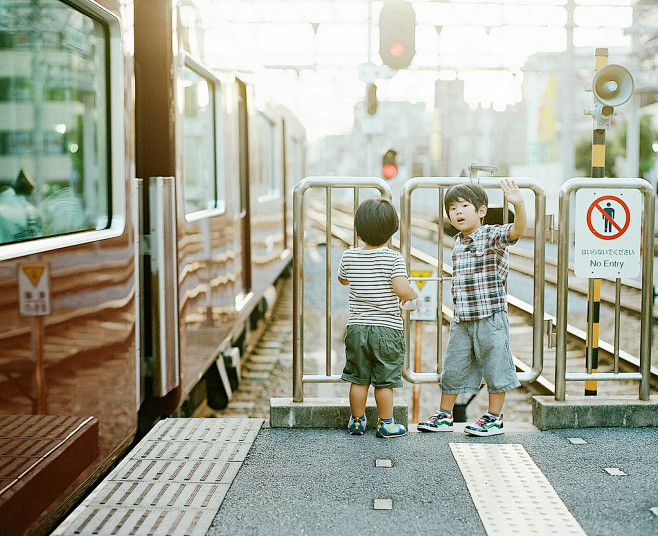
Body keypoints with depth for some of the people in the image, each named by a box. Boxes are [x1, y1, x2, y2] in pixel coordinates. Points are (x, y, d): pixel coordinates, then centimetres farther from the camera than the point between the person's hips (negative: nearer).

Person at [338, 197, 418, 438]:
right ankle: (386, 424, 15)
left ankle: (357, 421, 23)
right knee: (385, 382, 7)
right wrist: (412, 294, -2)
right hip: (387, 330, -3)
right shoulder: (394, 258, -13)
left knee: (358, 380, 13)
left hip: (357, 328, 3)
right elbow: (401, 289, -23)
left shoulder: (349, 256, -1)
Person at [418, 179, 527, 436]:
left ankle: (494, 419, 16)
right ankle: (444, 415, 25)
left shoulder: (492, 236, -8)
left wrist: (518, 204, -46)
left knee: (494, 366, 3)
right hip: (461, 319, 7)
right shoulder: (458, 241, 12)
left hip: (490, 316, -7)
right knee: (453, 366, 12)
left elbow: (517, 229, -28)